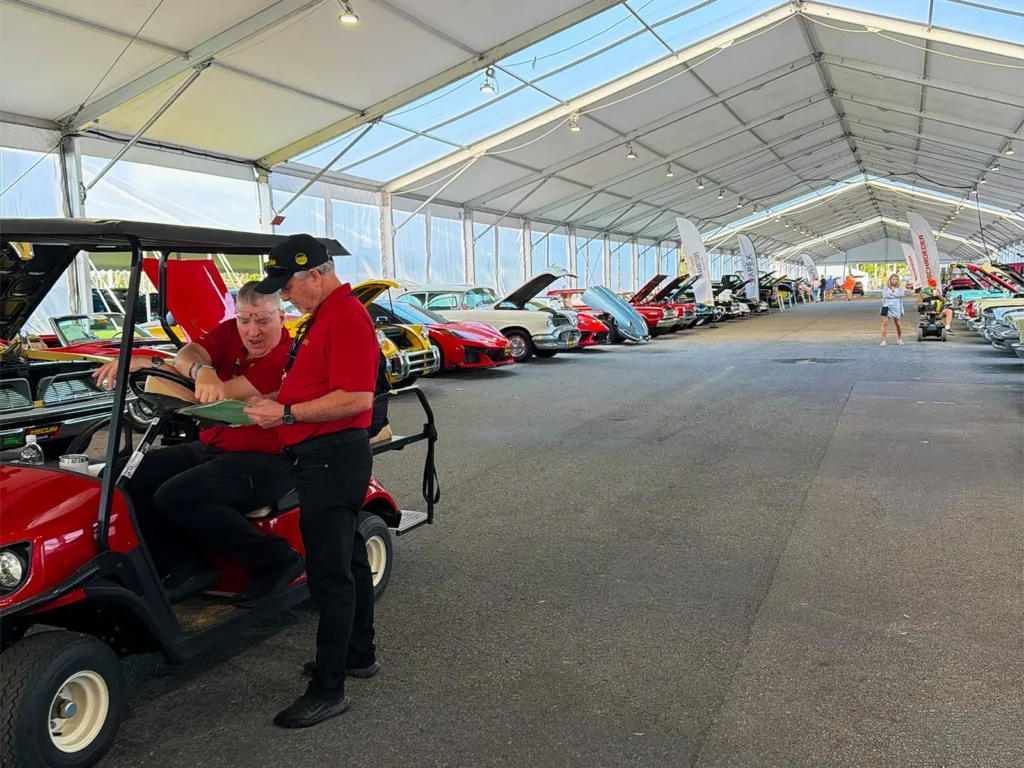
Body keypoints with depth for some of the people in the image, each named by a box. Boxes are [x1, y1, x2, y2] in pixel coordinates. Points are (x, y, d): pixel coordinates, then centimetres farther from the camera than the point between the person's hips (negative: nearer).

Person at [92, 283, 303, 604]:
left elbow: (226, 394, -25)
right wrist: (201, 370, -40)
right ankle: (185, 567, 2)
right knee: (131, 474, -5)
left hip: (264, 462, -8)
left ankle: (276, 559, -11)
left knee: (175, 496, -26)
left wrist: (149, 364, -21)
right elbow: (187, 355, -13)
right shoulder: (229, 332, 6)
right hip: (211, 447, 8)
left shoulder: (287, 357, -18)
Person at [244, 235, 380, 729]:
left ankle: (328, 690, 5)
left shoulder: (346, 318, -17)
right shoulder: (323, 315, 17)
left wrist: (286, 413, -20)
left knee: (329, 573, -5)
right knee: (348, 559, 19)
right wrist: (276, 402, 11)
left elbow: (356, 398, -26)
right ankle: (359, 655, 33)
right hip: (324, 458, 11)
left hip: (333, 459, -11)